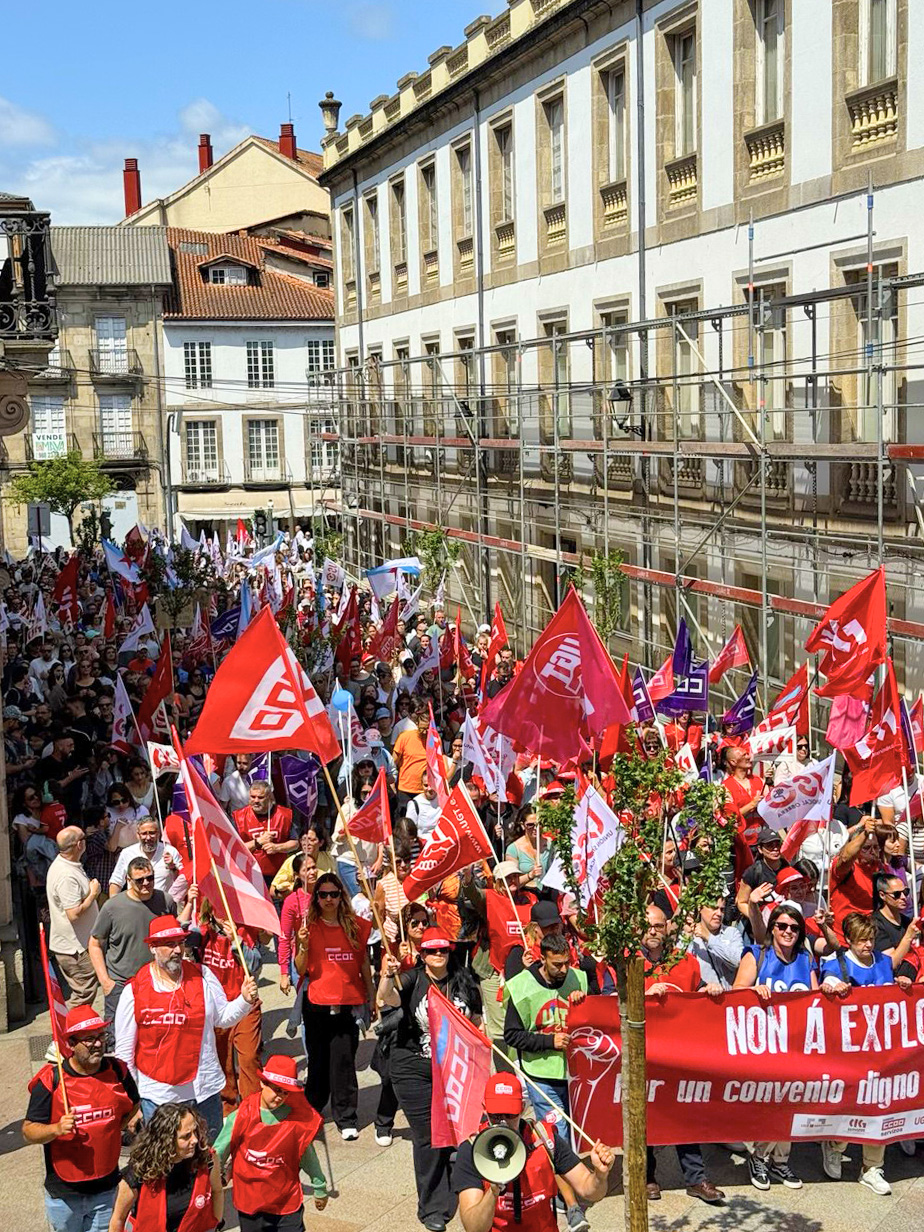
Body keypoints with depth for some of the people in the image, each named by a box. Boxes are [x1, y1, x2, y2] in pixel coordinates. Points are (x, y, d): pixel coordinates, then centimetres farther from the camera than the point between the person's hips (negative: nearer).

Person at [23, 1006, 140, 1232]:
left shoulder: (117, 1071, -2)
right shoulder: (50, 1080, -13)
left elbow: (133, 1107, 17)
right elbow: (28, 1131, -12)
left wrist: (121, 1125, 2)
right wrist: (57, 1129, -28)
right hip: (63, 1193, -2)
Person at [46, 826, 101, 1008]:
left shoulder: (62, 863, 7)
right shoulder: (67, 876, -26)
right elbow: (74, 913, -29)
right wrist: (93, 894, -17)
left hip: (69, 945, 11)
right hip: (74, 947, -11)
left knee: (82, 993, 18)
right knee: (84, 995, -3)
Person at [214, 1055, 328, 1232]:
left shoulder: (297, 1118, -9)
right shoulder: (241, 1117, -13)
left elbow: (307, 1155, 6)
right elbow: (219, 1153, -3)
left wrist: (320, 1188, 17)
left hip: (288, 1203, 0)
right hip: (249, 1203, 0)